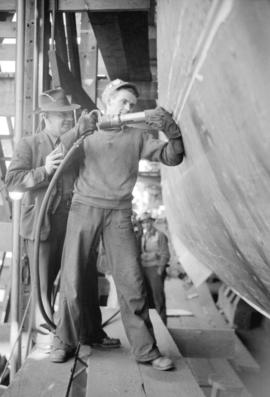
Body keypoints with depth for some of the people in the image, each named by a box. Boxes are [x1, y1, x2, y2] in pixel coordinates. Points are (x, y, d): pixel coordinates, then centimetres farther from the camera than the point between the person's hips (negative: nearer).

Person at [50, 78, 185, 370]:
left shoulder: (136, 137, 12)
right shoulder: (87, 131, 10)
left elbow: (171, 157, 4)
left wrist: (173, 133, -16)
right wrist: (79, 130, -21)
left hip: (119, 213, 0)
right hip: (84, 207, 0)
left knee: (131, 282, -4)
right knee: (71, 280, 1)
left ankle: (145, 349, 4)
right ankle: (65, 342, 17)